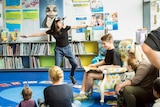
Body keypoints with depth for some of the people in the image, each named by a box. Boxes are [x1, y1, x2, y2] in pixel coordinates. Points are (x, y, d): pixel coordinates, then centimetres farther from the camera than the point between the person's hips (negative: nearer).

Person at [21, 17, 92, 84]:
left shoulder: (65, 28, -13)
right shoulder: (52, 31, -10)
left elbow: (76, 27, -13)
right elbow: (40, 34, -7)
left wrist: (87, 25, -19)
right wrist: (28, 36, -10)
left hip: (67, 48, 0)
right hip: (58, 49, 0)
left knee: (74, 64, -2)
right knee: (57, 66, -6)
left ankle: (72, 76, 26)